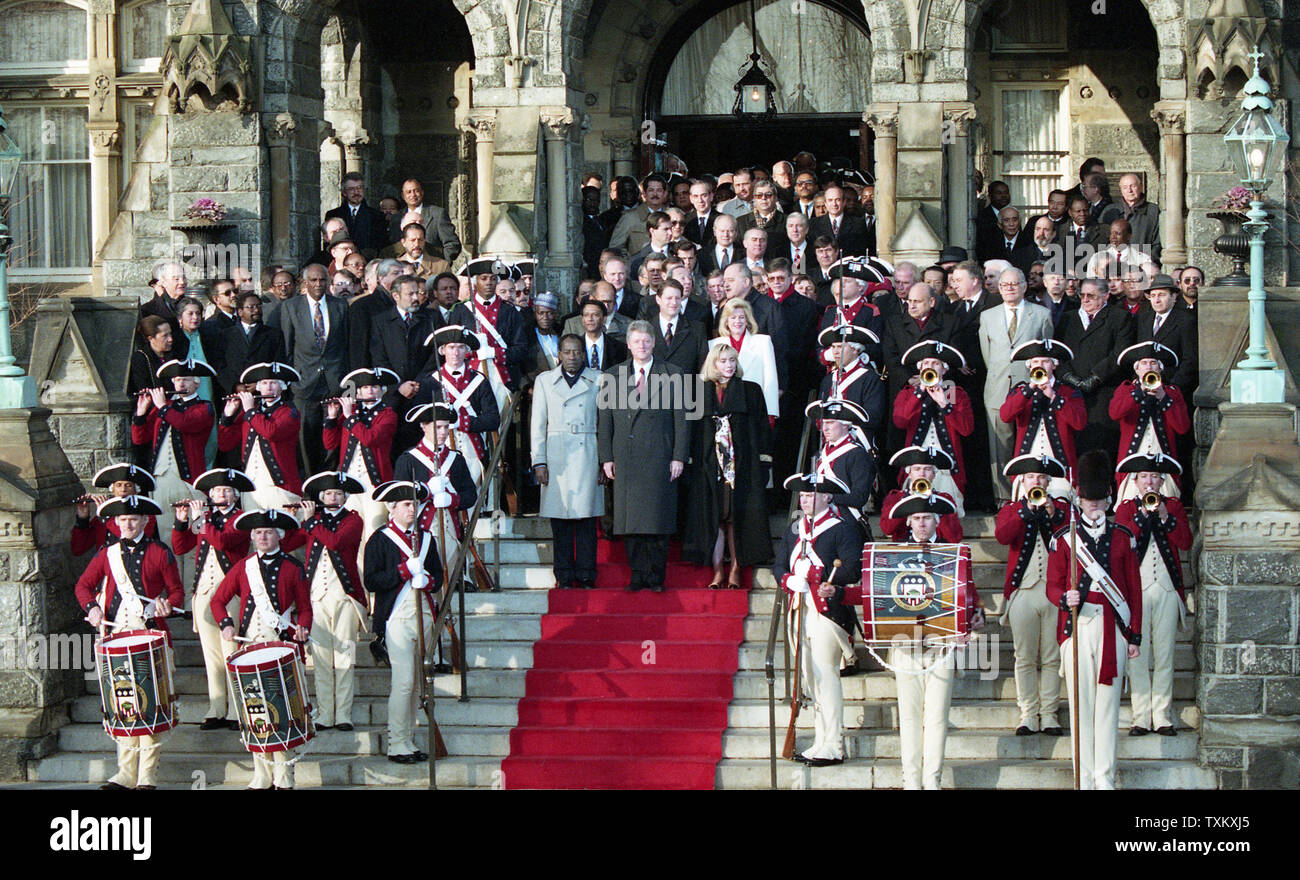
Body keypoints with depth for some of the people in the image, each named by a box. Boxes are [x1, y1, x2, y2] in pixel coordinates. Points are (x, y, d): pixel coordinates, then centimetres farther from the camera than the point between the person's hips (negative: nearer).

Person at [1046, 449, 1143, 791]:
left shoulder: (1122, 537, 8)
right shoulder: (1064, 537, 4)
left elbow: (1134, 589, 9)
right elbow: (1053, 585, 4)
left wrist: (1134, 635, 4)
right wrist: (1064, 598, -19)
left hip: (1113, 628, 1)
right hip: (1077, 627, -1)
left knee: (1108, 703, 3)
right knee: (1080, 702, 0)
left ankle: (1105, 778, 8)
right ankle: (1084, 778, 5)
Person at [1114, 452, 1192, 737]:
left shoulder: (1173, 506, 13)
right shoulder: (1126, 508, 10)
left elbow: (1186, 542, 0)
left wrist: (1165, 517, -12)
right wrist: (1143, 514, -14)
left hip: (1167, 588, 1)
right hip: (1135, 587, -1)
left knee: (1164, 655, 1)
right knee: (1137, 656, -4)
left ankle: (1163, 717, 4)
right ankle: (1141, 718, 0)